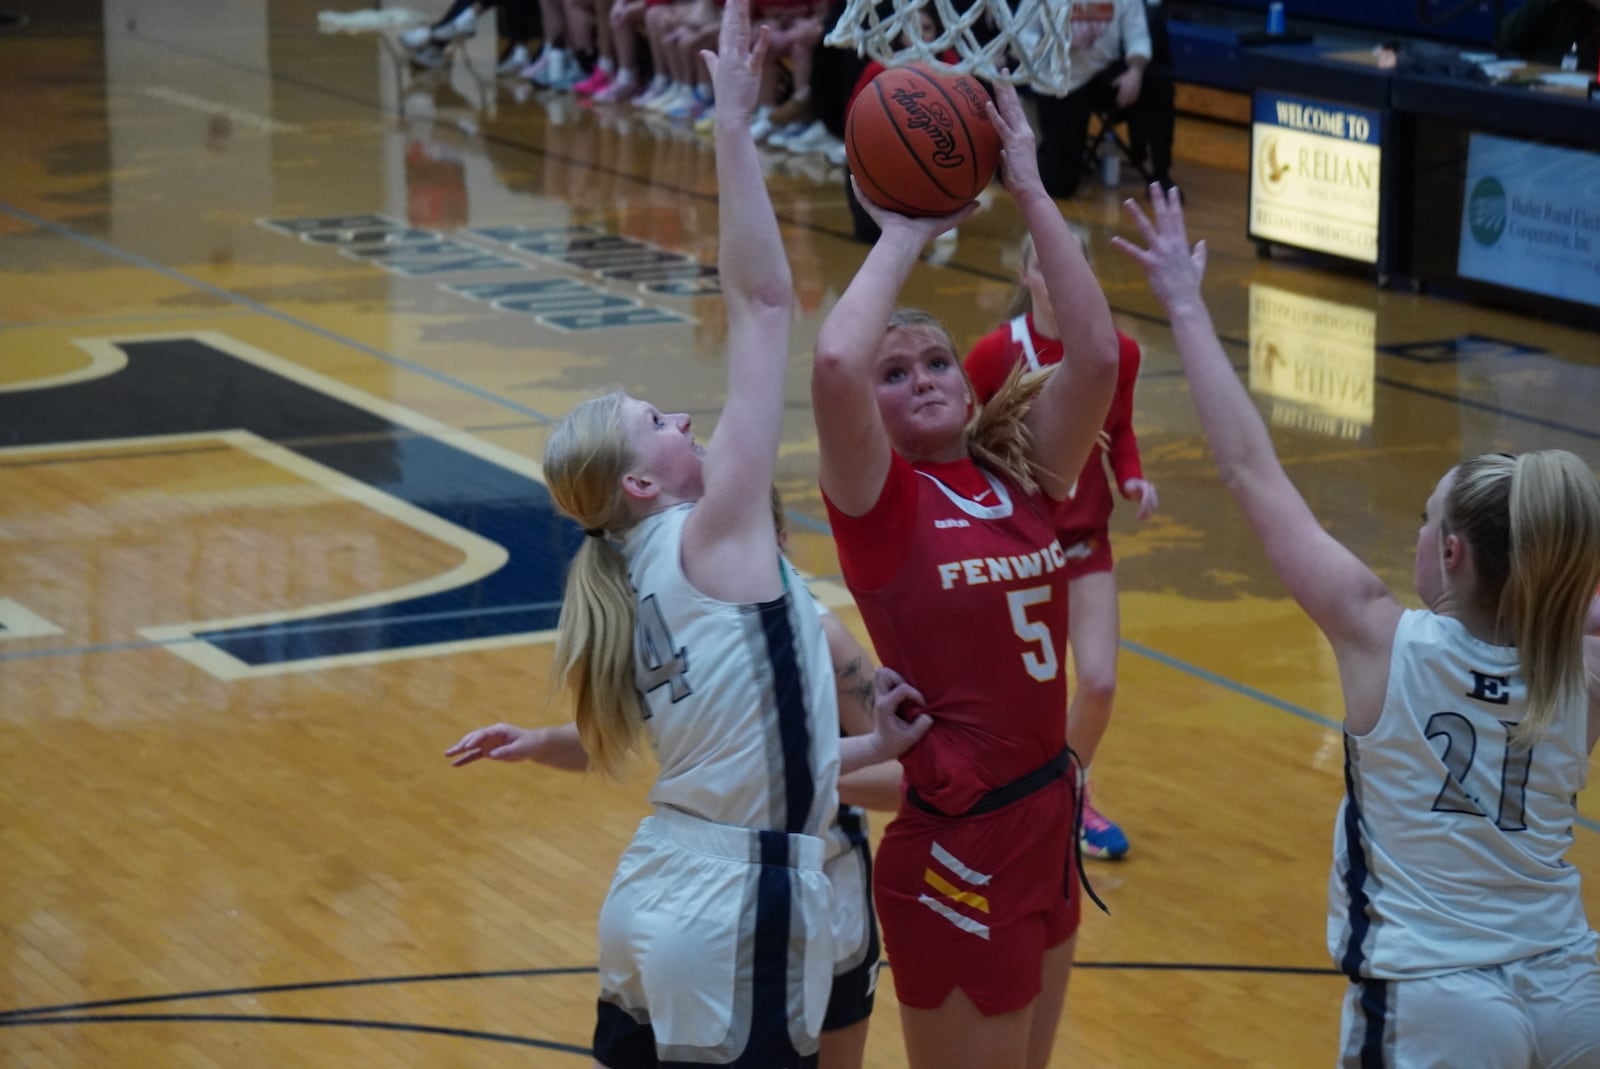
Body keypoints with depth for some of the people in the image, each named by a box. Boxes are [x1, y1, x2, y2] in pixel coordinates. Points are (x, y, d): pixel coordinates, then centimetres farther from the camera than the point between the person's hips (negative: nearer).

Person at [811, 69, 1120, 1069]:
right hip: (956, 847, -6)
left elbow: (1097, 355, -9)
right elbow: (833, 364, -28)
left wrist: (1029, 191, -9)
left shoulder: (1022, 479, 5)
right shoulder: (879, 501, -10)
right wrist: (906, 236, -15)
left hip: (1046, 823, 6)